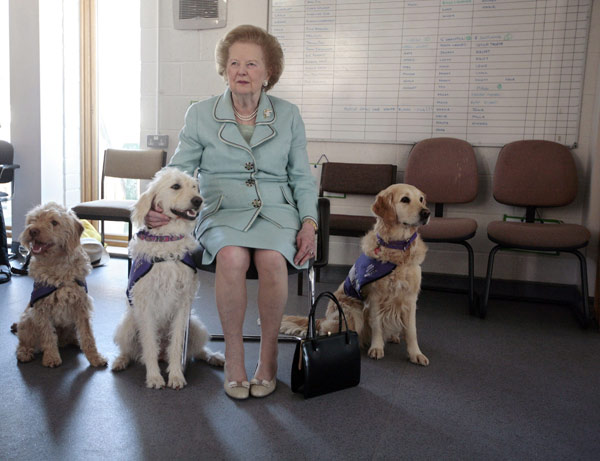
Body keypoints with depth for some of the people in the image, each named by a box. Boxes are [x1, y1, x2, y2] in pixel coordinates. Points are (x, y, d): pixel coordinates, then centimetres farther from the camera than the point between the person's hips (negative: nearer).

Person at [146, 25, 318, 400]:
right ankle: (233, 353, -14)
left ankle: (269, 354, -10)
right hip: (222, 213, 0)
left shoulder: (289, 116, 10)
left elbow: (303, 178, 12)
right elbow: (179, 171, 9)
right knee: (232, 257, -34)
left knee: (272, 258, -33)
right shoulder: (200, 115, 8)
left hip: (276, 210, 1)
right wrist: (158, 204, -11)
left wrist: (309, 222, -2)